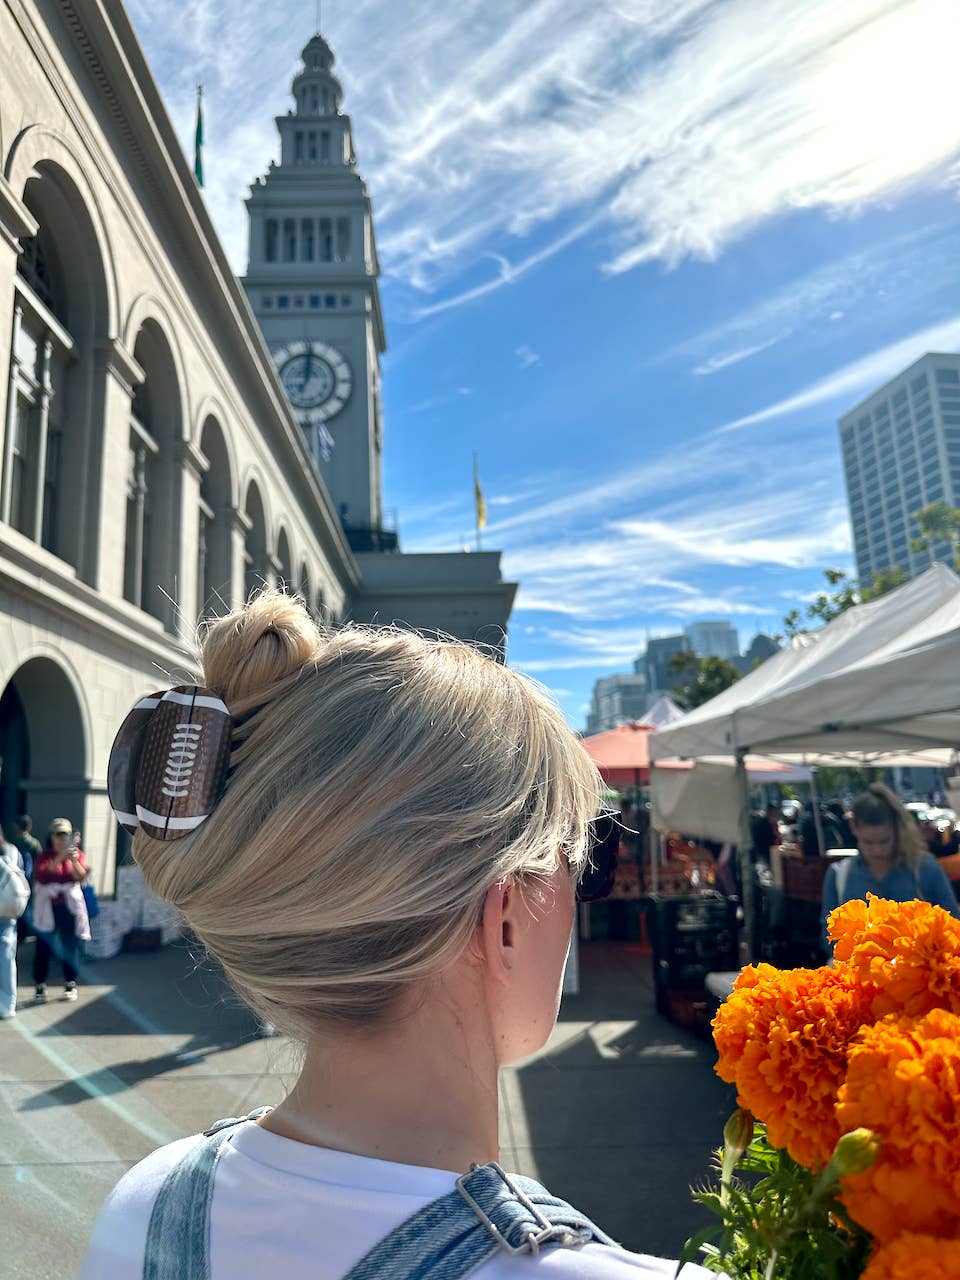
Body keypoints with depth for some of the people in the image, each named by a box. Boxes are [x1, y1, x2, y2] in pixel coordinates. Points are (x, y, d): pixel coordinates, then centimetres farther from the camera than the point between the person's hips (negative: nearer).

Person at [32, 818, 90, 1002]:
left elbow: (81, 876, -8)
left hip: (70, 907, 1)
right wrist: (59, 859, -26)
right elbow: (41, 875, -15)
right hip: (48, 908, -1)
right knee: (43, 946, -1)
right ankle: (40, 986, 9)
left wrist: (74, 861, -25)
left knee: (70, 946, 4)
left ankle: (70, 984, 13)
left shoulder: (77, 853, 6)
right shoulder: (45, 856, 3)